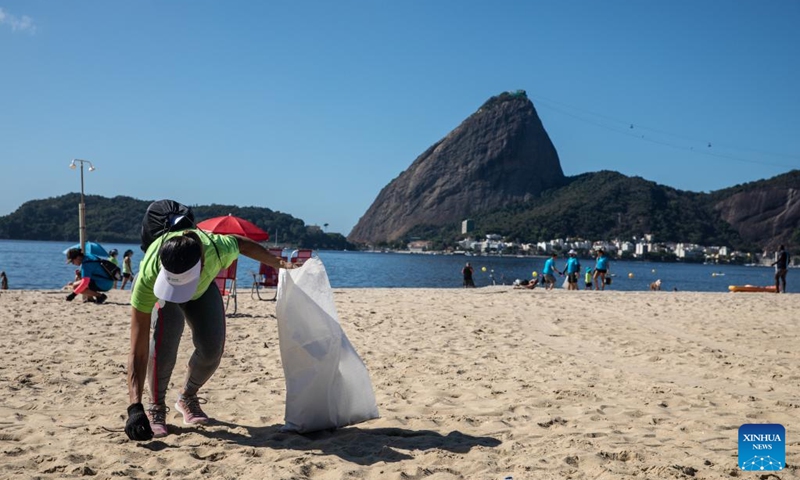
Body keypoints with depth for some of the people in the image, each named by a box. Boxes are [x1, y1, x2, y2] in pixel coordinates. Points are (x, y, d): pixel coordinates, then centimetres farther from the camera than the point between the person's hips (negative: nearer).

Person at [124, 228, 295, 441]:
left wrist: (279, 263, -2)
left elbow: (242, 243, -14)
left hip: (203, 287, 2)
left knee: (212, 348, -12)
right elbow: (138, 351, -44)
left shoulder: (218, 250, -43)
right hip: (157, 290, -2)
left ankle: (187, 397, 19)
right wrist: (135, 407, -48)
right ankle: (156, 407, -8)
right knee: (166, 336, -30)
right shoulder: (148, 276, -45)